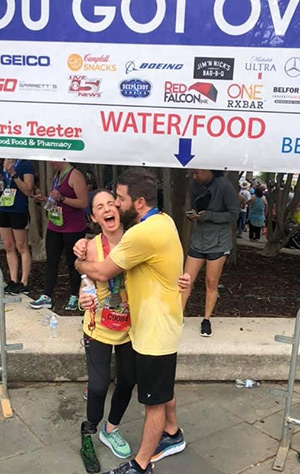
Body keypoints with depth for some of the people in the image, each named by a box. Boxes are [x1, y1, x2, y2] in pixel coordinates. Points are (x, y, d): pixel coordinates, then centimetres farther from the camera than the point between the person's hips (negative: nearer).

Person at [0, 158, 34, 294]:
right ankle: (13, 281, 17)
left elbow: (28, 191, -12)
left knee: (21, 247, 1)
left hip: (19, 211, -6)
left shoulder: (25, 164, -7)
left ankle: (24, 283, 8)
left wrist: (13, 174, -19)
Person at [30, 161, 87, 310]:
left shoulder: (74, 175, -14)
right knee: (51, 261, 7)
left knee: (72, 262, 4)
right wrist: (45, 199, 8)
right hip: (55, 226, 8)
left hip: (73, 229, -8)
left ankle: (74, 297, 17)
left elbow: (83, 203, -20)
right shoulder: (57, 174, 12)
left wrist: (61, 198, -27)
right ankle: (46, 297, 13)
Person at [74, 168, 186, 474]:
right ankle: (172, 435, 47)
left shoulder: (144, 233, -29)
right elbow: (120, 251, 13)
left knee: (154, 400, 7)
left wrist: (79, 264, 0)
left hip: (155, 330, -10)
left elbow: (102, 273, -22)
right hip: (159, 323, 10)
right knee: (162, 389, 26)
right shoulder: (162, 221, 2)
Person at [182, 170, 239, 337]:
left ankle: (207, 320, 23)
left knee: (212, 283, 6)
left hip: (218, 242, -4)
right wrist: (192, 215, -11)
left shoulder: (224, 186, -16)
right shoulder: (195, 184, -1)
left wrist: (207, 216, -20)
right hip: (198, 240, 4)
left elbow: (234, 215, -12)